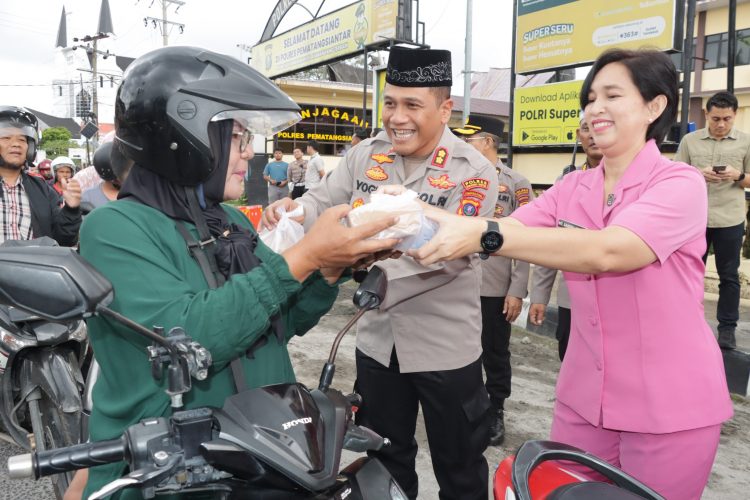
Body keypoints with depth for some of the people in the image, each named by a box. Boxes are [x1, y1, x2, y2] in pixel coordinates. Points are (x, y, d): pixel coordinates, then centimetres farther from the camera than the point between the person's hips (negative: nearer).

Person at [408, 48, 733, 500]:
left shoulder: (680, 184, -14)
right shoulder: (572, 188, 4)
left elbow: (605, 252, -32)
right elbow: (506, 232, -9)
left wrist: (484, 235, -41)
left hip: (668, 406, -5)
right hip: (583, 396, 5)